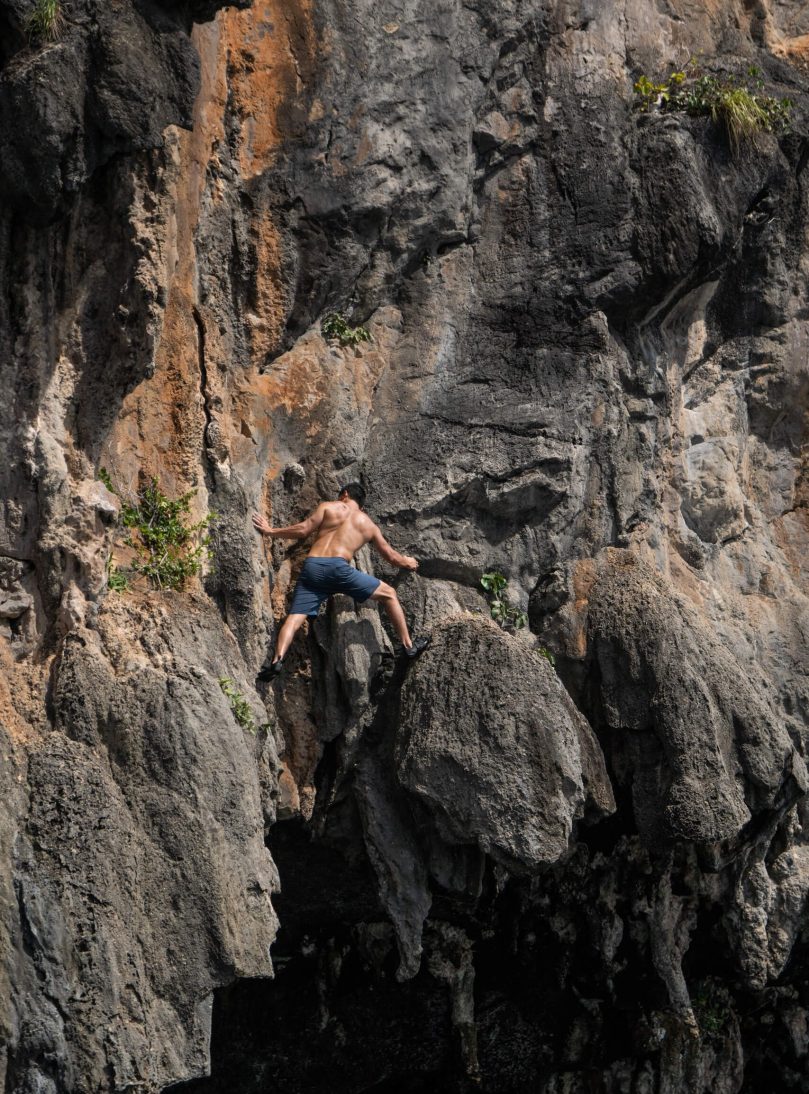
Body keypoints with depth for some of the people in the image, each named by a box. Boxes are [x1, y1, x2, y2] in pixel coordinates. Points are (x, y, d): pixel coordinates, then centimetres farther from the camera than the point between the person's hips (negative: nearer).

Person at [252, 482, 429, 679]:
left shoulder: (328, 507, 17)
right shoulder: (369, 524, 24)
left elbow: (303, 530, 5)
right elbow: (390, 555, 32)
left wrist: (271, 531, 16)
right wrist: (406, 563, 54)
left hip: (312, 567, 0)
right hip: (338, 567, 0)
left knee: (294, 619, -4)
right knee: (389, 594, 17)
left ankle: (278, 659, -28)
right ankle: (409, 646, 17)